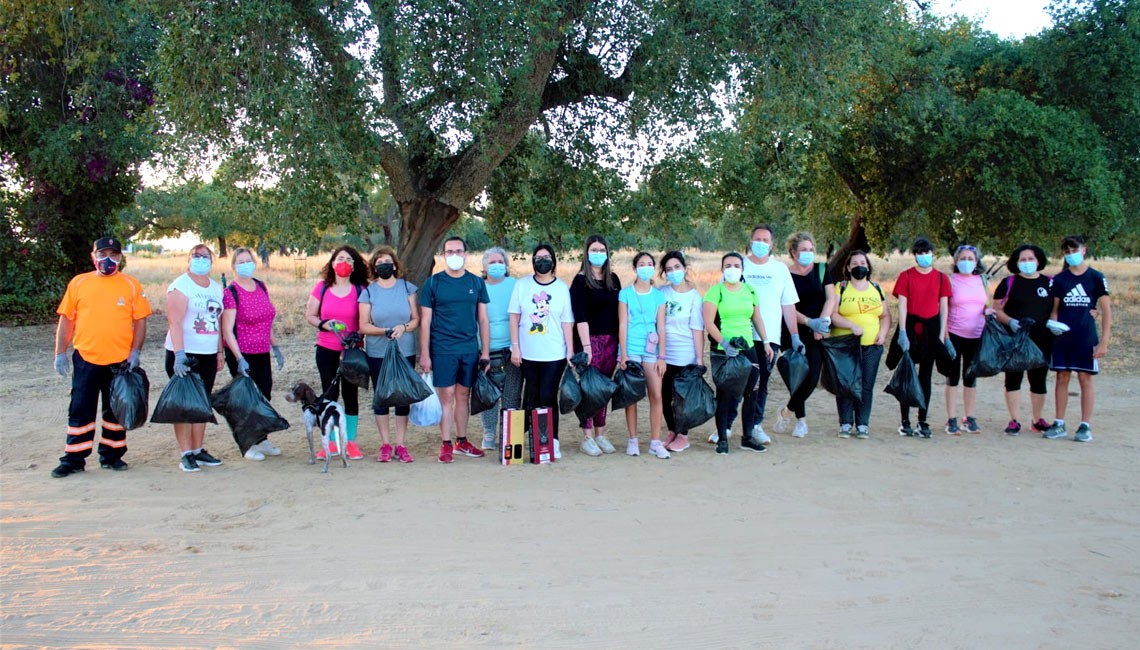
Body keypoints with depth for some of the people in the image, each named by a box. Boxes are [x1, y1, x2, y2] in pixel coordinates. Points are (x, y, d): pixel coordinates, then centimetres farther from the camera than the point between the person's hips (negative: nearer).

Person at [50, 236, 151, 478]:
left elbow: (140, 321, 2)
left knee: (115, 411, 10)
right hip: (85, 358, 0)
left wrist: (135, 351, -7)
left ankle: (111, 455, 23)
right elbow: (66, 320, 6)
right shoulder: (79, 283, 4)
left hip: (120, 360, 0)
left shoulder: (131, 285, 2)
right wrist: (60, 353, 3)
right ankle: (73, 459, 13)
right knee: (80, 411, 4)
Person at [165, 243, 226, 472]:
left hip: (208, 355, 6)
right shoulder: (181, 286, -8)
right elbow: (175, 322, -17)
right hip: (185, 354, -6)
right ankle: (186, 454, 2)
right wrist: (179, 354, -26)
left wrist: (220, 352, 14)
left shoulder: (216, 287, 13)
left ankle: (199, 450, 18)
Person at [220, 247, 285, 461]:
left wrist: (275, 347, 16)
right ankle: (248, 445, 11)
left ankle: (262, 439, 25)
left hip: (262, 353, 6)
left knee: (265, 395, 11)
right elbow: (227, 330, -15)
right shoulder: (231, 293, -12)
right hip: (242, 354, -6)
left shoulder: (261, 287, 8)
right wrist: (239, 358, -22)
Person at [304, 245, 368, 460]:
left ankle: (351, 441, 14)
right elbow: (309, 315, 5)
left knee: (350, 394, 5)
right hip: (326, 350, 1)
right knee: (329, 394, 5)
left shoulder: (360, 290, -3)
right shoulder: (321, 287, 1)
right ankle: (331, 442, 13)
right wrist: (325, 324, -13)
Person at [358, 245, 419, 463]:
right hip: (377, 353, 0)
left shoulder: (407, 288, 5)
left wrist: (403, 327, -16)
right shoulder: (368, 292, 3)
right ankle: (385, 445, 14)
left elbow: (416, 319, 4)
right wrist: (385, 331, -17)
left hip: (405, 352, 0)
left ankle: (401, 445, 11)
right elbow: (363, 326, -1)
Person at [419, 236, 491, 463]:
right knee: (446, 395, -1)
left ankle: (462, 441, 21)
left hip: (470, 349, 3)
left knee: (464, 395, 10)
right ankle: (446, 444, 7)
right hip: (442, 349, -3)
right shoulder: (433, 283, 0)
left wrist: (486, 352, 4)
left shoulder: (477, 283, 6)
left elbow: (483, 319, 9)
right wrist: (424, 354, -5)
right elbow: (425, 321, 0)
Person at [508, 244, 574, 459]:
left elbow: (567, 322, 3)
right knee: (531, 398, 7)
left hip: (554, 354, -1)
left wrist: (570, 351, 0)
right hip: (527, 353, 1)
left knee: (548, 397, -3)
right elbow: (514, 316, 4)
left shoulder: (562, 288, 3)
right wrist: (515, 346, -2)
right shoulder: (522, 285, 4)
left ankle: (552, 441, 7)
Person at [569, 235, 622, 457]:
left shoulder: (613, 279, 12)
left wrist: (620, 342, 9)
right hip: (589, 339, -5)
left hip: (610, 339, 5)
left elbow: (619, 311, 14)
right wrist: (586, 345, -17)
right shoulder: (580, 281, -4)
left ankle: (600, 434, 17)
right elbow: (580, 316, -11)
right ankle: (587, 437, 3)